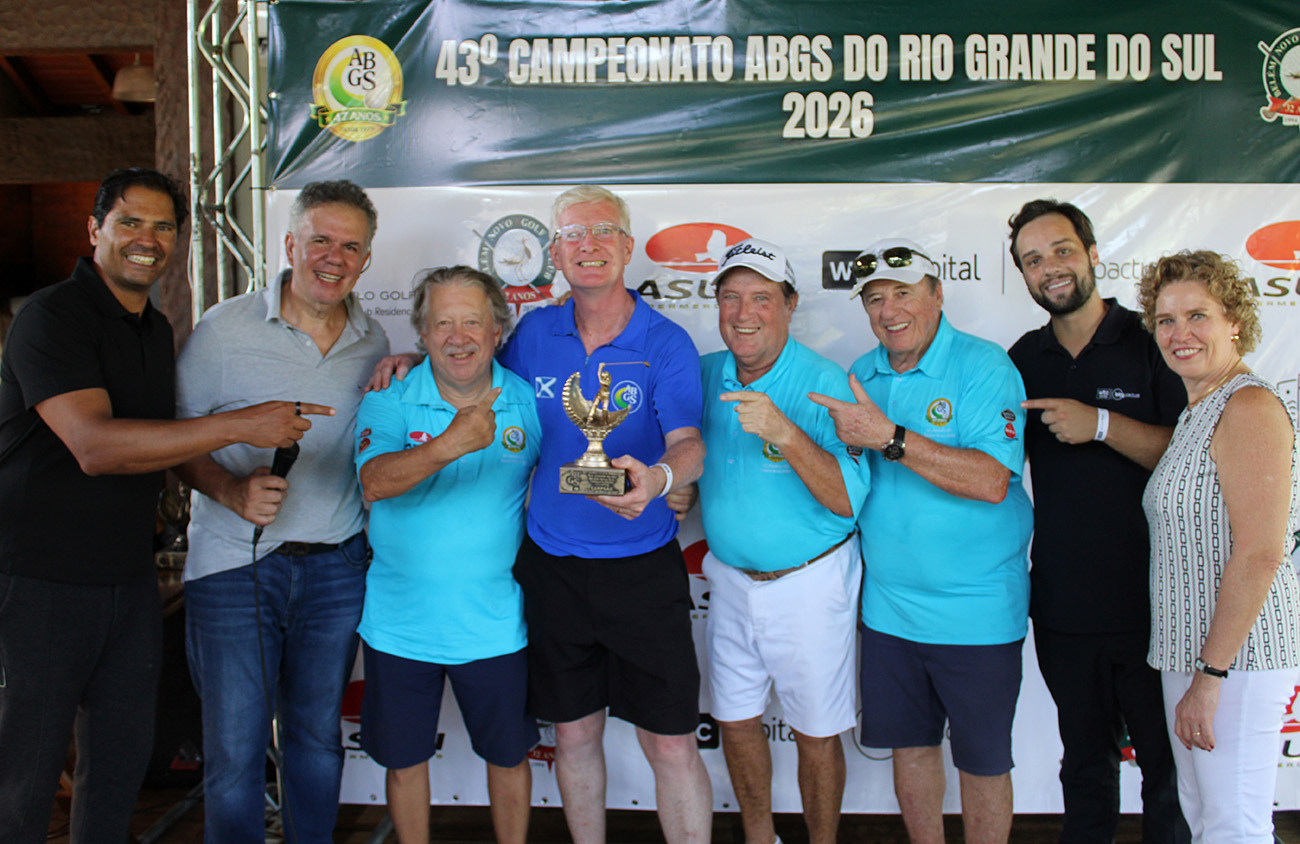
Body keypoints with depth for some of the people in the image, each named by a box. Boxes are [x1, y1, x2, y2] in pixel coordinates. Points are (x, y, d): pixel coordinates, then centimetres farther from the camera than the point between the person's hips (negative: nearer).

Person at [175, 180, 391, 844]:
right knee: (234, 749, 3)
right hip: (233, 564, -3)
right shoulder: (225, 328, -4)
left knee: (318, 735, 16)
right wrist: (232, 491, -19)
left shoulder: (373, 342, 6)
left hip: (336, 565, 3)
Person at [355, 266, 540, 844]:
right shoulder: (390, 400, -9)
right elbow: (376, 482, -28)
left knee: (508, 755, 16)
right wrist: (451, 444, -44)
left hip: (496, 625, 1)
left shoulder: (527, 402, -5)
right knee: (404, 758, 16)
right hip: (401, 623, 0)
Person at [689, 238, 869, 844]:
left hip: (810, 584, -5)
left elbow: (848, 500, -26)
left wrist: (784, 433, -39)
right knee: (735, 721, 18)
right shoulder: (704, 376, -1)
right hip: (730, 578, 5)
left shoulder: (823, 385, -18)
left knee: (816, 734, 9)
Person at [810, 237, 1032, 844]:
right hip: (888, 605, 5)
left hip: (975, 610, -5)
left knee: (982, 760, 10)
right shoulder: (860, 376, 6)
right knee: (908, 744, 17)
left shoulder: (984, 367, -12)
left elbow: (990, 481, -25)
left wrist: (889, 437, -28)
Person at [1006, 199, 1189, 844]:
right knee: (1084, 762, 18)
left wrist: (1103, 425, -20)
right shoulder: (1024, 360, 8)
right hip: (1062, 606, 4)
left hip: (1150, 602, -3)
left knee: (1168, 766, 9)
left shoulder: (1154, 344, -5)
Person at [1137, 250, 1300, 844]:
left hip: (1237, 653, -9)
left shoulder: (1249, 407, -15)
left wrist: (1210, 675, -20)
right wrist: (1194, 670, 14)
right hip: (1193, 648, 9)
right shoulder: (1198, 411, 14)